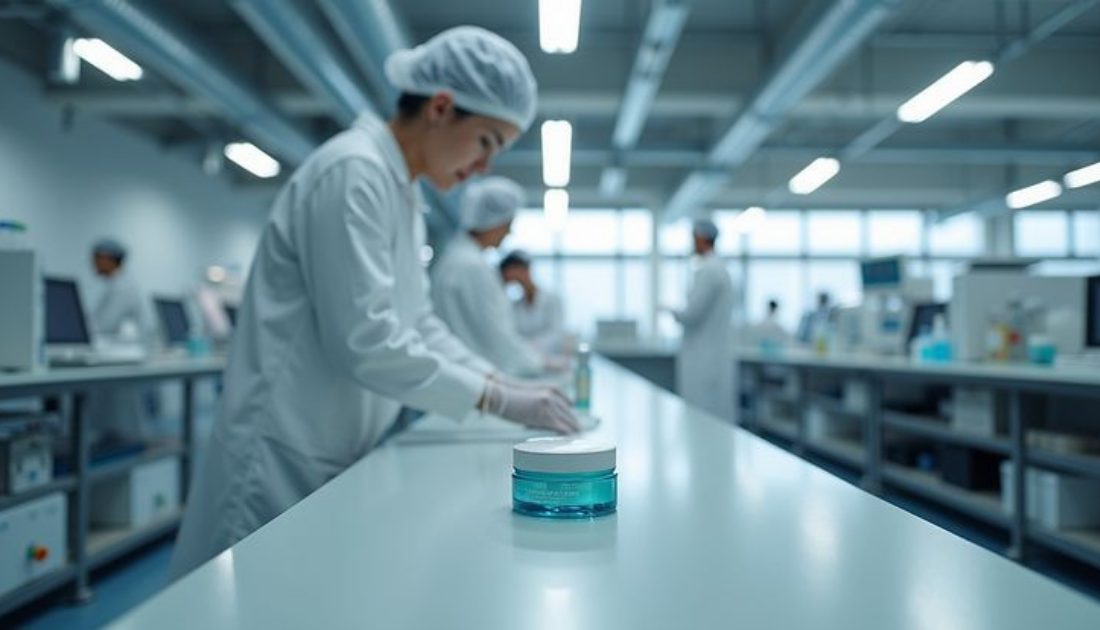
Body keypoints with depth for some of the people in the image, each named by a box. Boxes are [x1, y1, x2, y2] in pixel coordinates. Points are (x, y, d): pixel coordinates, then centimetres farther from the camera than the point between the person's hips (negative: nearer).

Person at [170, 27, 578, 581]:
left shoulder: (401, 191, 11)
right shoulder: (354, 172, -19)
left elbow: (418, 323, 13)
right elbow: (365, 343, -24)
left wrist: (505, 384, 2)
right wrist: (497, 401, -18)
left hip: (335, 453, 9)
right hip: (286, 456, -9)